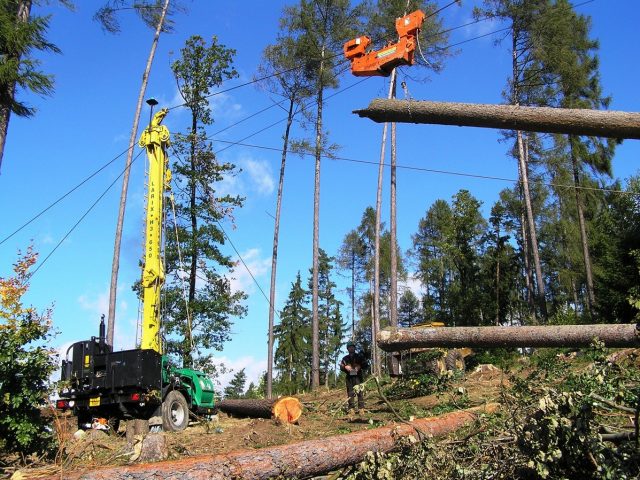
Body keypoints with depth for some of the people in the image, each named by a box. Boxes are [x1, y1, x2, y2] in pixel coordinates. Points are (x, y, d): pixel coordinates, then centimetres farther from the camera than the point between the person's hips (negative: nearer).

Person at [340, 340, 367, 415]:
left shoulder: (359, 356, 12)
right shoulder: (345, 358, 17)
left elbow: (365, 365, 8)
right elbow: (341, 367, 13)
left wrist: (359, 367, -10)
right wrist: (345, 367, -8)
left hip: (358, 376, -2)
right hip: (349, 377, 2)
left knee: (360, 392, -9)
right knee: (350, 393, -1)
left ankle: (361, 409, -10)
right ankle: (351, 409, 2)